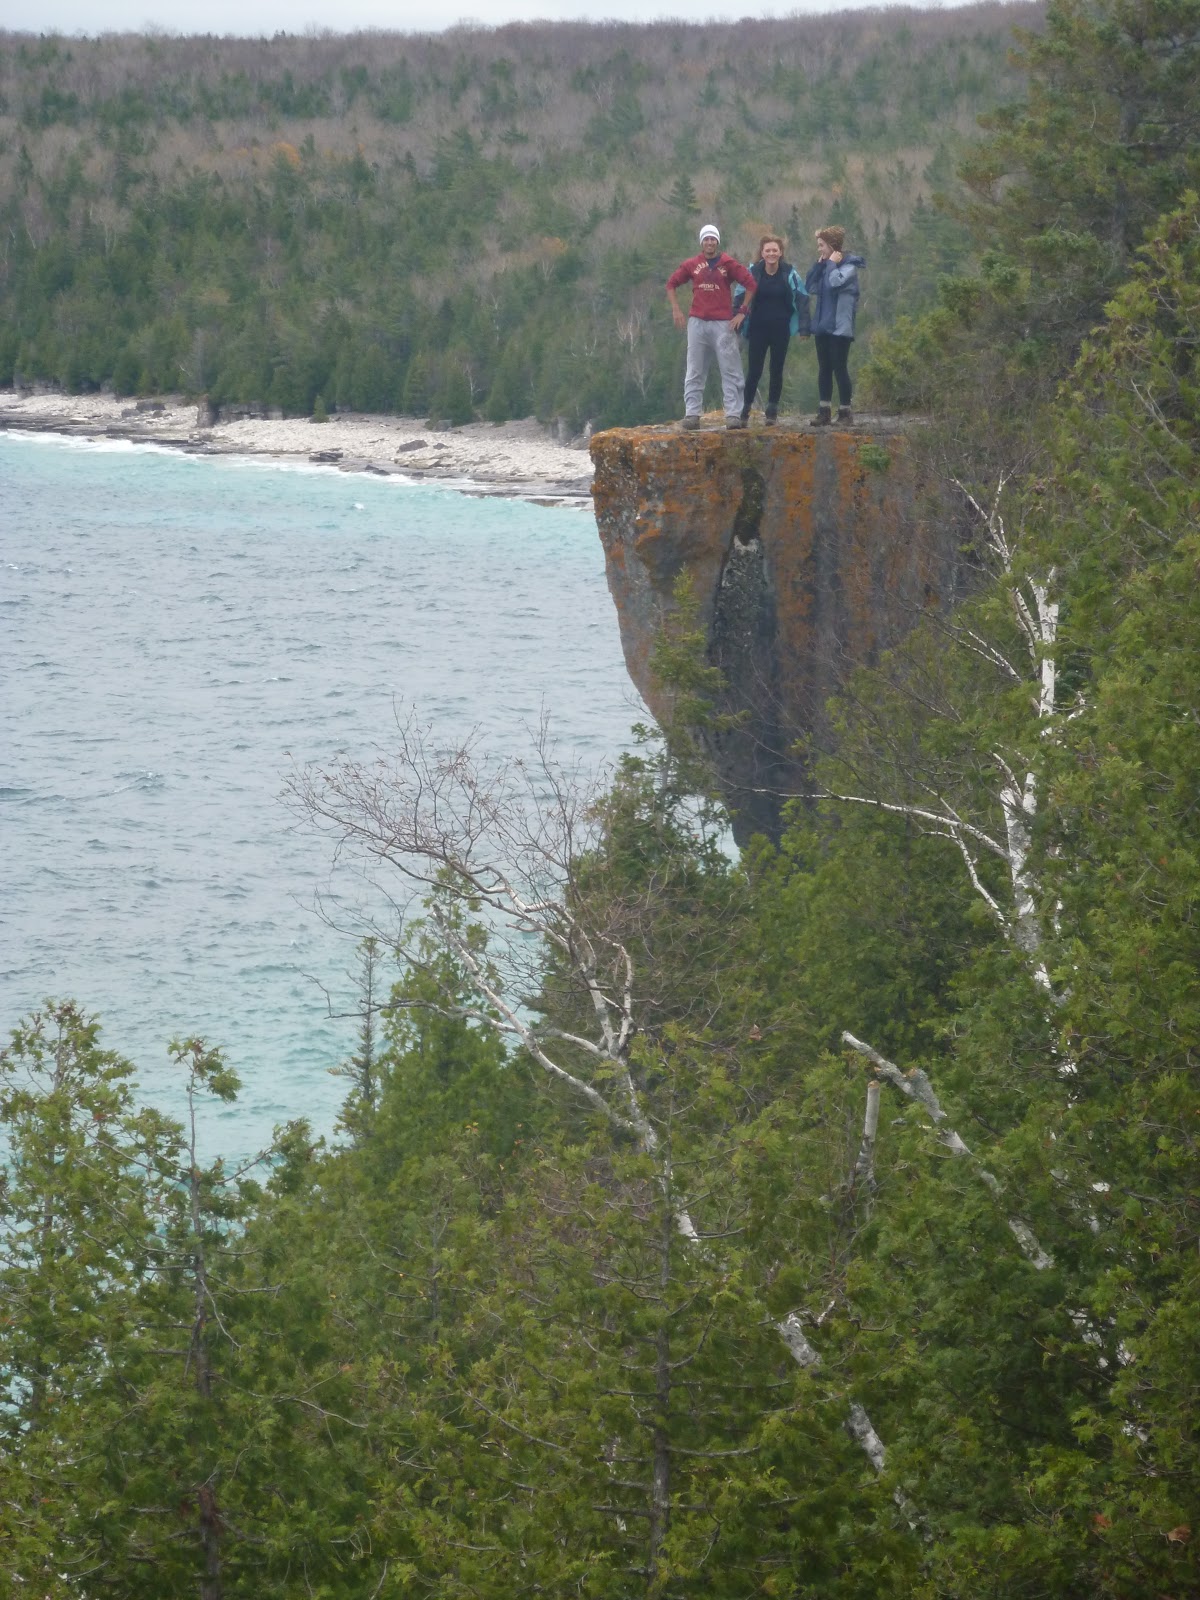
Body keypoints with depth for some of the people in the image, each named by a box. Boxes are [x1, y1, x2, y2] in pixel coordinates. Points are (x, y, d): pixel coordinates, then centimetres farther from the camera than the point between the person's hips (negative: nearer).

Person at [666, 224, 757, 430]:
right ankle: (692, 414, 6)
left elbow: (751, 284, -1)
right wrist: (676, 310, 7)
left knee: (730, 371, -3)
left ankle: (734, 414, -3)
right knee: (694, 372, 4)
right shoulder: (692, 265, 6)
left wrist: (742, 312, -2)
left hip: (723, 324, -2)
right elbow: (671, 284, 16)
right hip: (697, 322, 2)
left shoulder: (728, 264, -1)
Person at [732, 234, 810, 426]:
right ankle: (745, 410, 8)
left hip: (781, 329, 1)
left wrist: (804, 328, -7)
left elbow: (802, 299, -2)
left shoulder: (790, 273, -3)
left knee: (777, 370, 6)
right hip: (758, 329, -1)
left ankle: (772, 412, 14)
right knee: (754, 370, -1)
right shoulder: (753, 272, -4)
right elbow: (739, 298, 0)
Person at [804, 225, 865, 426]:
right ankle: (824, 412, 8)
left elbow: (835, 282, -24)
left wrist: (832, 263, -9)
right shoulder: (824, 266, 14)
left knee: (839, 368, -6)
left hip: (840, 327, -7)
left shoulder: (849, 266, -7)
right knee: (824, 369, 6)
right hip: (822, 326, 7)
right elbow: (809, 287, 6)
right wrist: (818, 264, 1)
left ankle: (845, 412, 1)